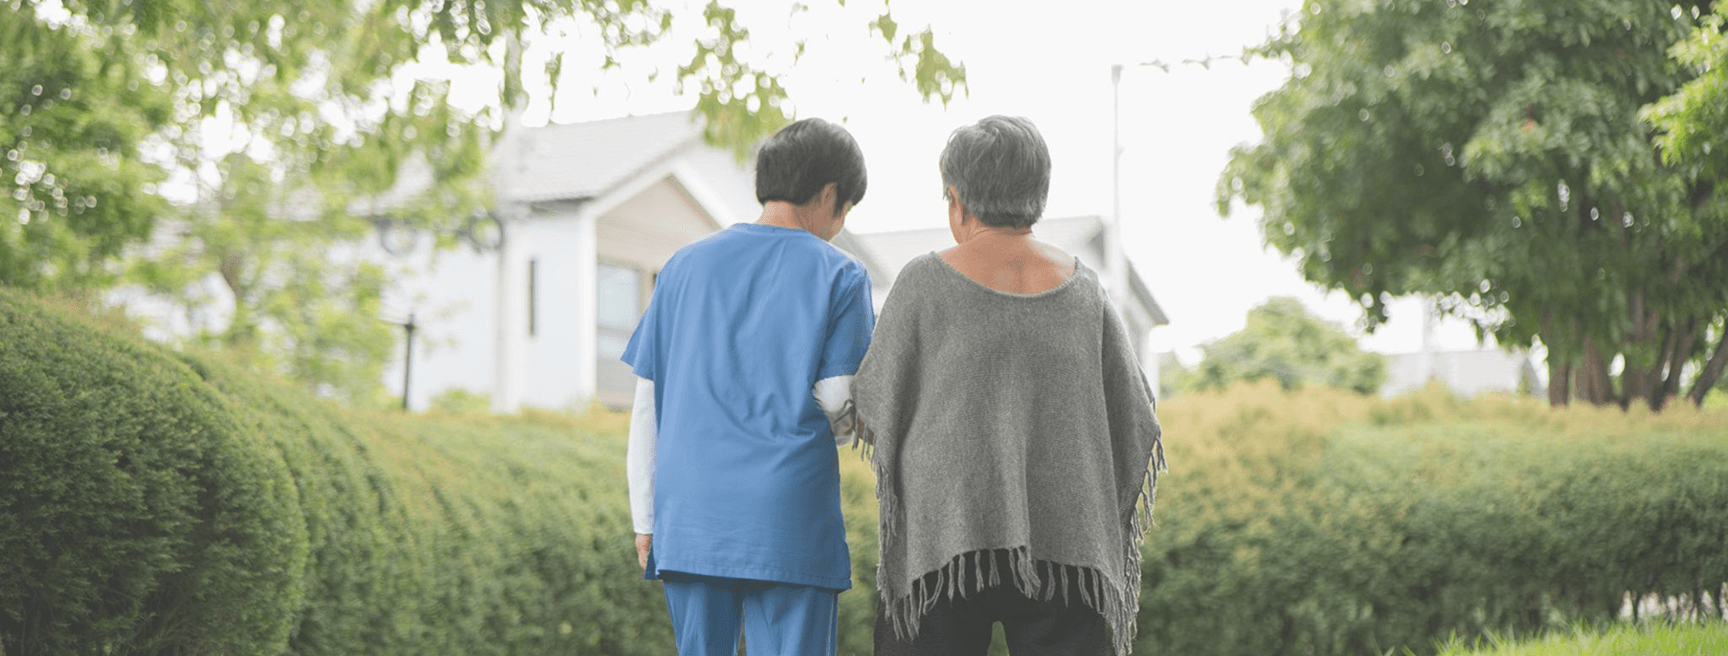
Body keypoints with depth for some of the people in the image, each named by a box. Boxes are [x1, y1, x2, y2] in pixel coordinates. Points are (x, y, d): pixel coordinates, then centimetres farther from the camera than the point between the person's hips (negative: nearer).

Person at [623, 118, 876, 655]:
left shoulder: (685, 266, 12)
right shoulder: (839, 276, 0)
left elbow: (648, 405, 10)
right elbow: (839, 410, -6)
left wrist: (646, 521, 14)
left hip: (689, 520, 4)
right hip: (792, 529, -4)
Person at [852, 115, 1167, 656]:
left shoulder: (925, 282, -3)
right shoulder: (1082, 286, 6)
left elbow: (876, 416, 0)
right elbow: (1135, 422, 8)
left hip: (946, 535, -2)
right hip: (1064, 544, 3)